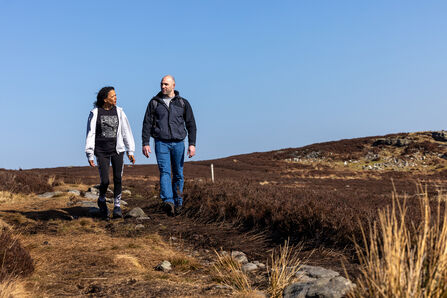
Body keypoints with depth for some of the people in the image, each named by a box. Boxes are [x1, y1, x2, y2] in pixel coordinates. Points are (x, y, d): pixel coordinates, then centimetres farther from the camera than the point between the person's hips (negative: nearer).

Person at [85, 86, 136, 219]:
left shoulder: (118, 111, 6)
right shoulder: (95, 113, -1)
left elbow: (126, 131, 8)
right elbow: (90, 134, 0)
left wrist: (131, 151, 4)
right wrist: (90, 154, -4)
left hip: (117, 150, 2)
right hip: (102, 152, -2)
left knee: (118, 179, -5)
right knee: (105, 181, -7)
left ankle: (117, 206, 9)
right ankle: (102, 201, 22)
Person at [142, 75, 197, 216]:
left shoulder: (183, 103, 8)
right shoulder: (154, 102, 7)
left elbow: (191, 124, 7)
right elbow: (147, 124, 7)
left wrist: (192, 144, -3)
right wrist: (145, 143, -1)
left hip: (178, 143, 1)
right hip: (161, 142, -1)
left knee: (178, 174, 5)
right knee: (164, 172, -15)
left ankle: (178, 202, 17)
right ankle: (168, 202, -27)